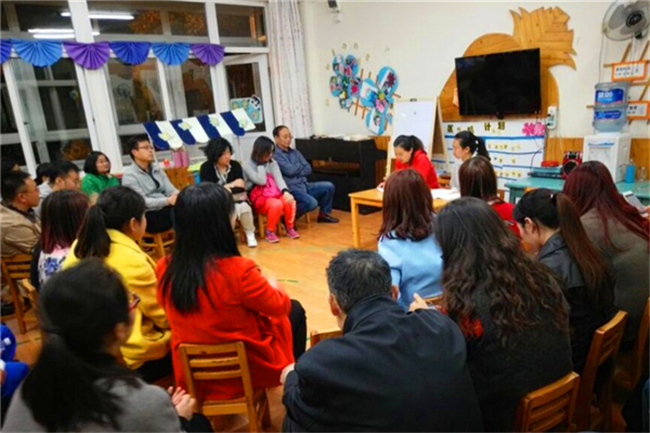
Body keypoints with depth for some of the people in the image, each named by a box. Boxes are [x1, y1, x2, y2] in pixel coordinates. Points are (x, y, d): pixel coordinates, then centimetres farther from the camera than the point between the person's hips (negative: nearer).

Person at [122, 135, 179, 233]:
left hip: (165, 209, 6)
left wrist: (179, 196, -17)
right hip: (148, 217, -6)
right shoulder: (129, 175, -4)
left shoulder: (157, 169, 15)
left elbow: (171, 190, 8)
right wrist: (168, 201, -28)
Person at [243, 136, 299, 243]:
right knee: (277, 204, -35)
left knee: (290, 201, -27)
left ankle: (290, 228, -4)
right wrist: (260, 164, -10)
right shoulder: (247, 165, -6)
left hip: (275, 194, 5)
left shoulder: (272, 162, 10)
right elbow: (261, 181, -16)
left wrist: (285, 191, -25)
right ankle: (269, 232, -14)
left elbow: (278, 178, -7)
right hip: (259, 198, -4)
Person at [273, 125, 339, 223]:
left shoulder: (295, 152, 17)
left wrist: (296, 171, -9)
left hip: (304, 185, 8)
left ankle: (324, 214, 16)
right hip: (290, 188, -8)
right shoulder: (275, 154, -9)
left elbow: (308, 169, 10)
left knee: (329, 186, -1)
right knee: (312, 202, -29)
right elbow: (289, 170, -18)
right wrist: (300, 166, 3)